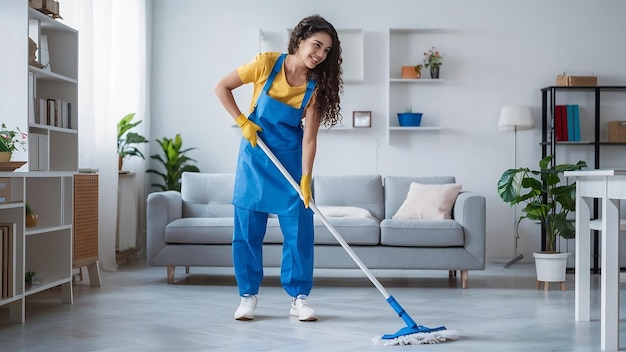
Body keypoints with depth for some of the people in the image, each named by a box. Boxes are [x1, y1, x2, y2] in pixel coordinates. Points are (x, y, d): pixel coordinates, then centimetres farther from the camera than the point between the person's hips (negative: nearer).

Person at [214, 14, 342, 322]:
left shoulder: (316, 86, -13)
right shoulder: (266, 63, -15)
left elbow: (309, 137, -15)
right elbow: (222, 87, -4)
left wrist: (306, 179, -23)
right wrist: (242, 122, -10)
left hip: (291, 157, 1)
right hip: (255, 153, -1)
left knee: (299, 228, -3)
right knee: (247, 227, 1)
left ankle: (299, 298, 7)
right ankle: (248, 296, 12)